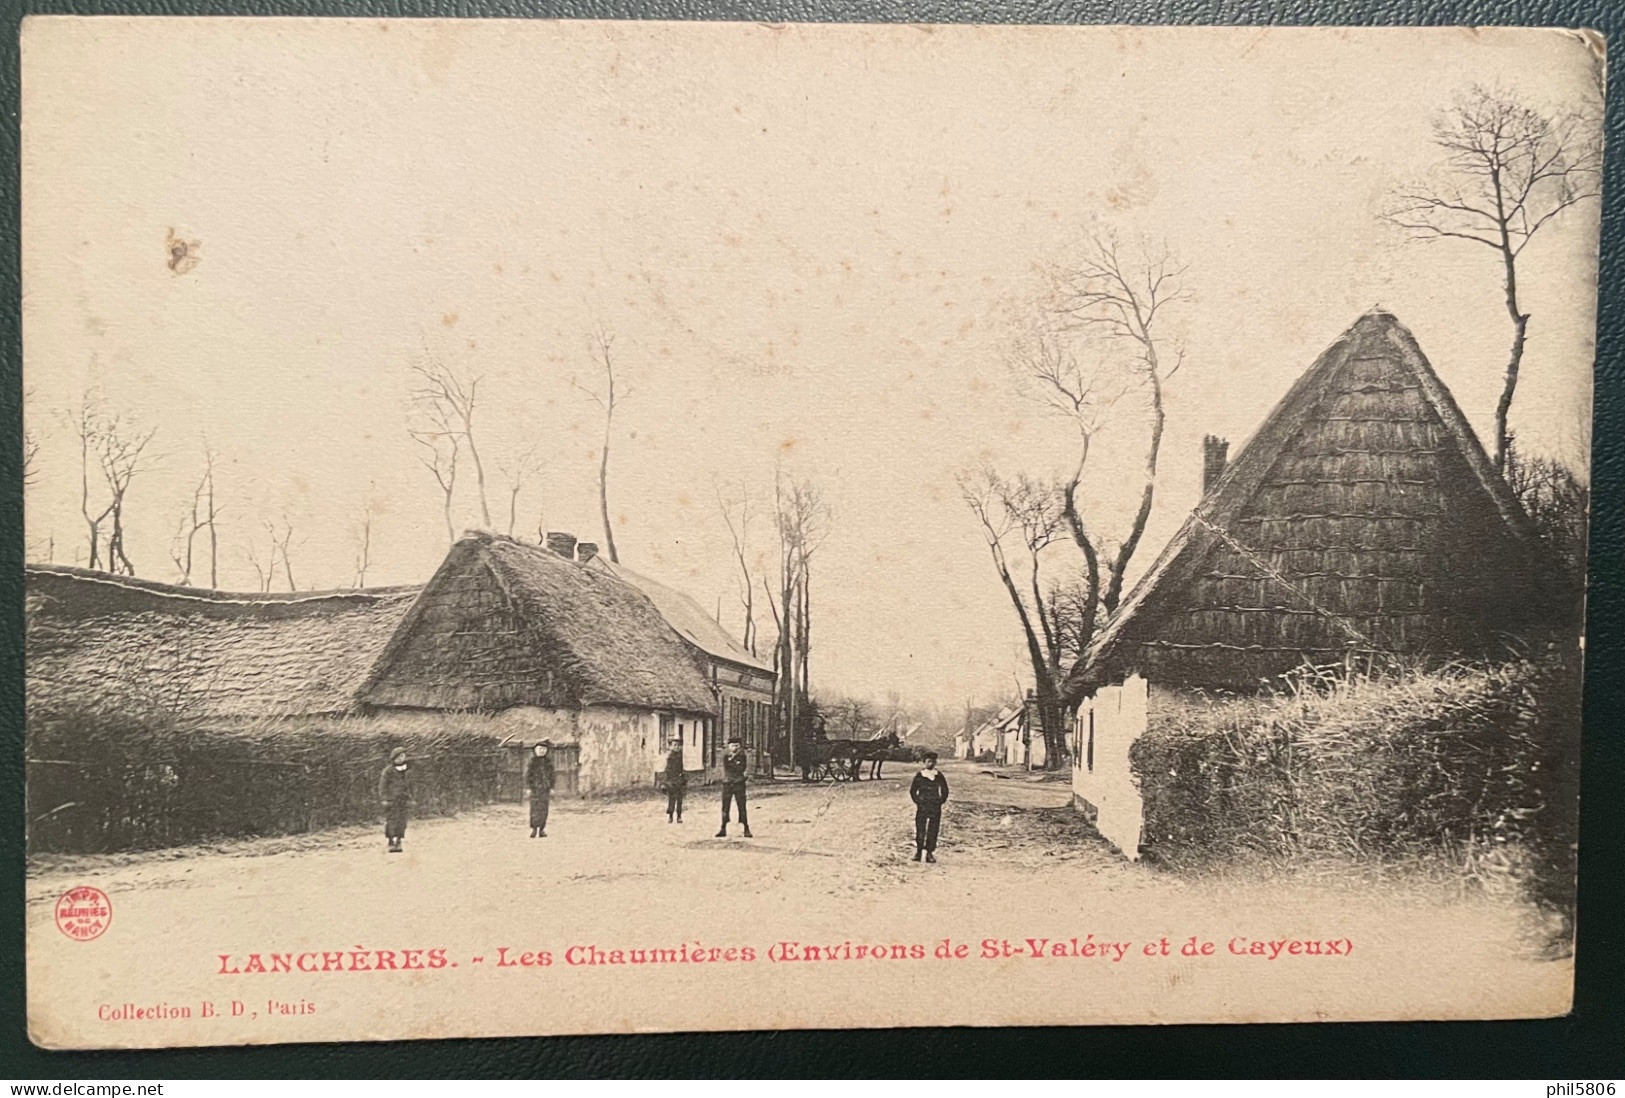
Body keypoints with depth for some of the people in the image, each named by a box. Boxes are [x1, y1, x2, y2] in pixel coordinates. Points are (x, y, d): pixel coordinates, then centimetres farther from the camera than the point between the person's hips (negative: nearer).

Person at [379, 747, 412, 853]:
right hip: (391, 801, -5)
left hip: (403, 801, 5)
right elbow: (382, 786, -5)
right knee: (391, 822, -7)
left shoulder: (406, 771, 12)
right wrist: (384, 799, -11)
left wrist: (409, 800, 17)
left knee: (401, 822, 2)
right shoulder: (388, 771, -5)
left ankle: (398, 843, 8)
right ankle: (391, 843, -3)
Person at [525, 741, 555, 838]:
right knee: (535, 809, -5)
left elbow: (551, 775, 13)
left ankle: (542, 829, 10)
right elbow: (527, 775, -3)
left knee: (544, 809, 4)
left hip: (545, 789, 4)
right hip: (535, 788, -4)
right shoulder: (531, 761, -3)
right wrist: (528, 787, -8)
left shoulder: (548, 761, 10)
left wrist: (551, 788, 10)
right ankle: (533, 829, 1)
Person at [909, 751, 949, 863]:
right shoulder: (919, 775, 0)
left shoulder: (939, 776, 6)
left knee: (933, 831, 0)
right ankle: (918, 852, 4)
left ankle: (930, 853, 5)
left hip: (935, 807, 2)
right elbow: (912, 790, 5)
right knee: (920, 830, -3)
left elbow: (945, 790, 14)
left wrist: (942, 801, 5)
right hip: (922, 807, -2)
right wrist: (917, 801, -2)